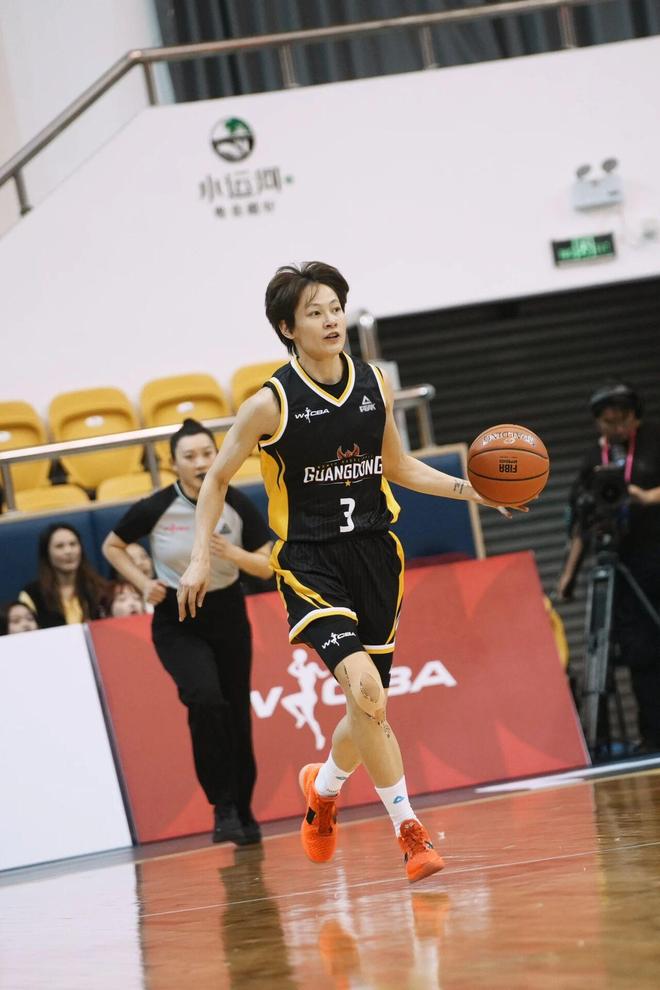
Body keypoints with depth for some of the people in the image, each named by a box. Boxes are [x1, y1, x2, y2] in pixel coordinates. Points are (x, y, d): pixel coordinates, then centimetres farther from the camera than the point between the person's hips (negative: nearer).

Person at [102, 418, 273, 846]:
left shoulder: (238, 505, -11)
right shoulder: (155, 509, -15)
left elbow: (269, 566, -6)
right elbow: (112, 546, 2)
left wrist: (232, 553, -24)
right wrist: (143, 583, -12)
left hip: (227, 617, 3)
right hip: (177, 623, -3)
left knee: (237, 715, 8)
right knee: (205, 699, -27)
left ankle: (244, 811, 28)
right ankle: (223, 806, -17)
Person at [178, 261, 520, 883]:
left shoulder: (374, 385, 2)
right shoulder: (272, 403, -10)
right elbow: (217, 479, 1)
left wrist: (468, 489, 4)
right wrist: (200, 558, -6)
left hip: (374, 552, 5)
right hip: (309, 560, -5)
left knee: (369, 706, 11)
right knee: (363, 685, -24)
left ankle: (324, 785, 43)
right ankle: (408, 830, -15)